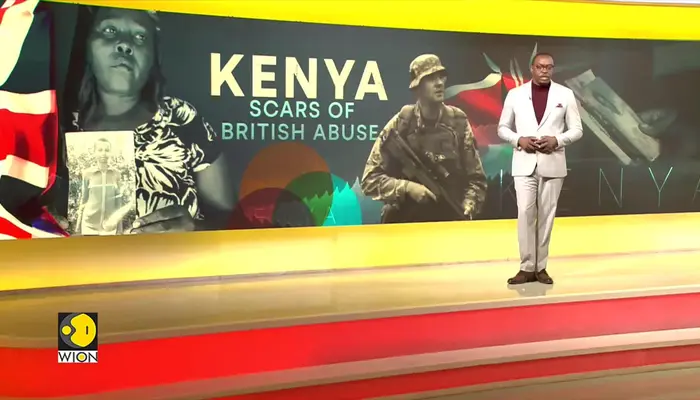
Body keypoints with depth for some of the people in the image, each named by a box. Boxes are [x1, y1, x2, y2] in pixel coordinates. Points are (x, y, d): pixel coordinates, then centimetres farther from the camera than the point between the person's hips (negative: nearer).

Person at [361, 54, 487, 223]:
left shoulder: (458, 122, 2)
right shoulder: (400, 124, -5)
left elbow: (476, 179, 6)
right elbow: (370, 179, -5)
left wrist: (468, 206, -10)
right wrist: (407, 187, -17)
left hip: (451, 221, 2)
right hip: (406, 222, -2)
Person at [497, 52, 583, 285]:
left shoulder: (565, 94, 5)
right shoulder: (515, 94, 5)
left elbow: (577, 130, 5)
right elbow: (502, 128, 8)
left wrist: (557, 140, -14)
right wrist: (519, 140, -11)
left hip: (553, 164, 1)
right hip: (524, 164, 0)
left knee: (546, 216, 4)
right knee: (525, 214, -7)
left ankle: (541, 267, 12)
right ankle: (527, 268, 0)